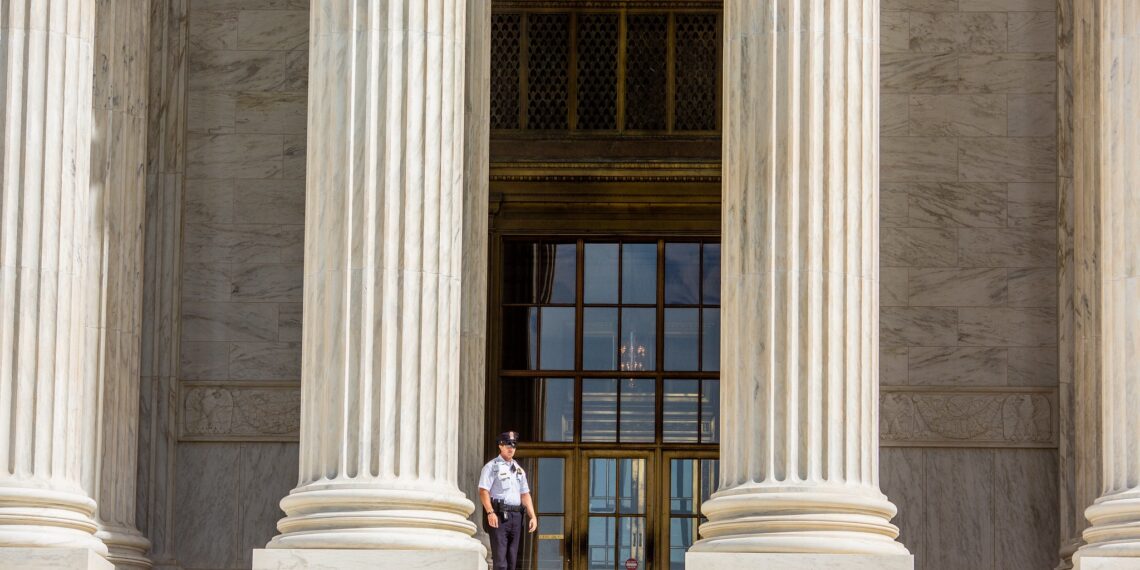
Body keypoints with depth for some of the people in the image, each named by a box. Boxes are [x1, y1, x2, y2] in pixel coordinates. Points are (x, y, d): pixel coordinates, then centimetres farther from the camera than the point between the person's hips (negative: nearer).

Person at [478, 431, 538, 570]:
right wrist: (490, 512, -23)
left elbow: (525, 494, 20)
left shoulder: (518, 469, 20)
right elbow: (483, 491, -9)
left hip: (516, 516, 6)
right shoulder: (491, 467, 1)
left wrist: (532, 516, 8)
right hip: (499, 516, -6)